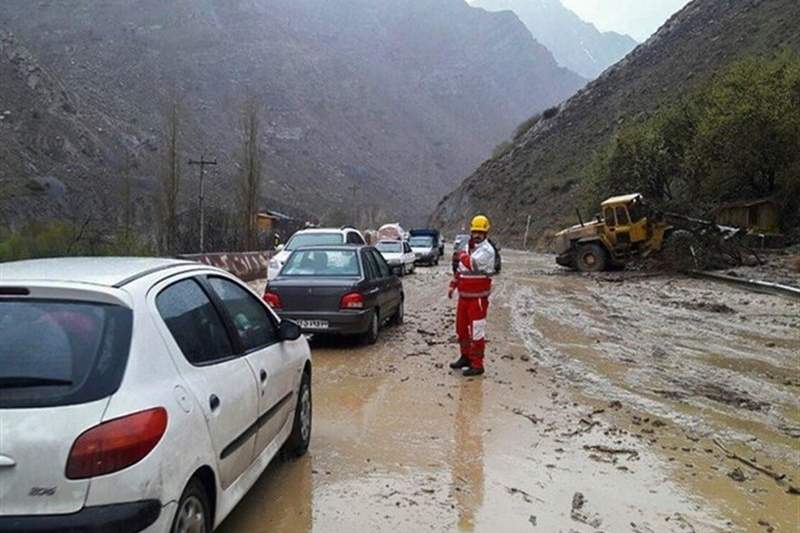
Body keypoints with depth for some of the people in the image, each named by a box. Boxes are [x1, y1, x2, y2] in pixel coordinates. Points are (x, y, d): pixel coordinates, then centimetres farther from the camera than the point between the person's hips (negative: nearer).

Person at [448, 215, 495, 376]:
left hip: (478, 297, -9)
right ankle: (465, 357, 33)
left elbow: (471, 263, -29)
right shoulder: (468, 247, 13)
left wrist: (462, 255, -8)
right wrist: (453, 285, 18)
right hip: (464, 296, 9)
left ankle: (477, 365, 2)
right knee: (461, 328, 17)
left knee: (477, 332, -5)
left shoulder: (487, 250, -14)